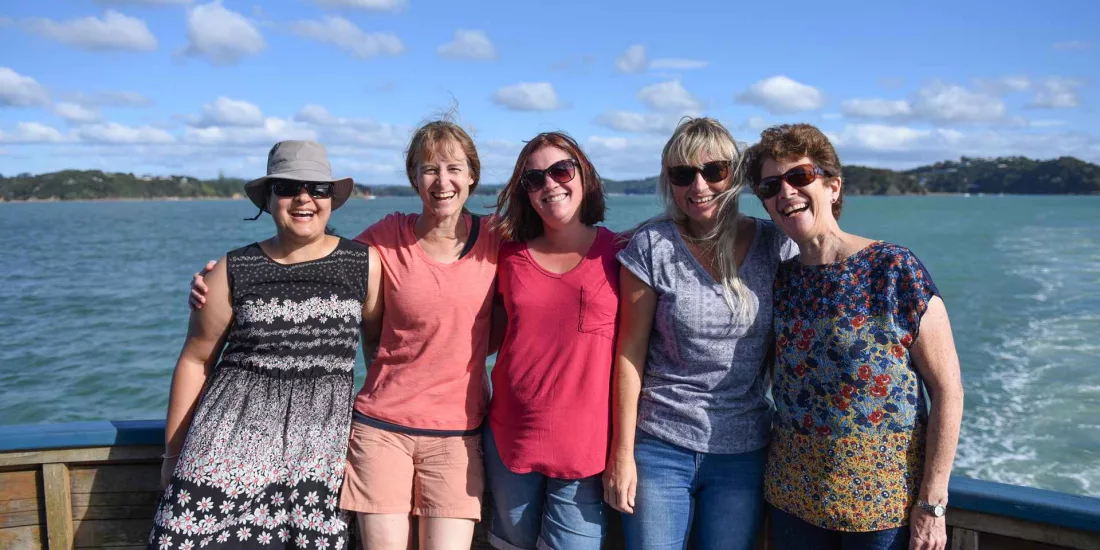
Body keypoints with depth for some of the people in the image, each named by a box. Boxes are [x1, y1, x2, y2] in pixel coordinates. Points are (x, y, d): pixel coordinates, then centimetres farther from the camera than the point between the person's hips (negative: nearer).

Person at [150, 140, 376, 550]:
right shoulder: (234, 272, 2)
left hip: (321, 443, 0)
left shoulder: (364, 266, 2)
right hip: (234, 434, 0)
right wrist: (172, 451, 12)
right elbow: (195, 360, 9)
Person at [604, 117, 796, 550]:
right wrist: (622, 453, -5)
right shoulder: (652, 245, -6)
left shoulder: (776, 245, 0)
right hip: (660, 448, -2)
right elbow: (630, 352, -4)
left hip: (744, 452, 2)